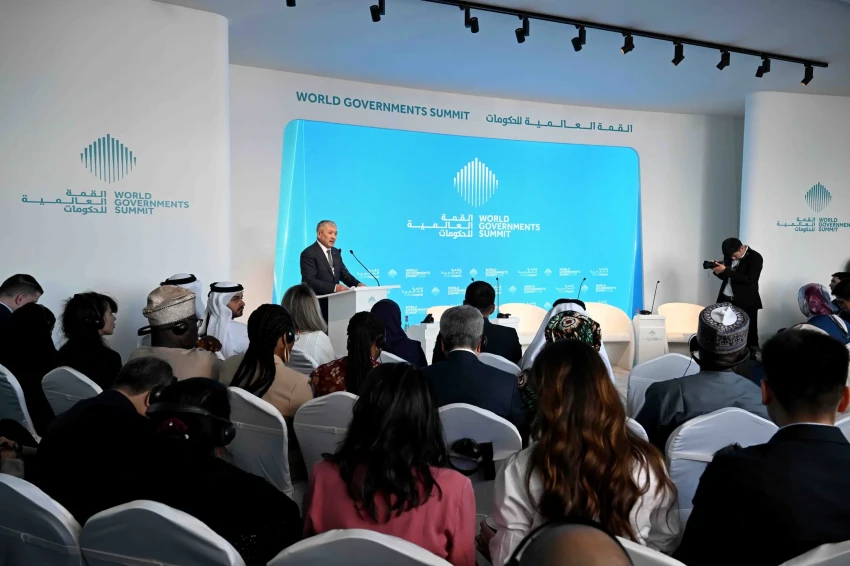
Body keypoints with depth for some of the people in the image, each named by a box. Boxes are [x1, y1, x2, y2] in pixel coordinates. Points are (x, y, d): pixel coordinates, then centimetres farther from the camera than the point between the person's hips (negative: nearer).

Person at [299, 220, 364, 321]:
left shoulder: (336, 252, 15)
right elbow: (309, 281, -18)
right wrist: (334, 288, -26)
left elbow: (344, 274, 14)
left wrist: (357, 284, -6)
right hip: (317, 304, -7)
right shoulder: (309, 253, -10)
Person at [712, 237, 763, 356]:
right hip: (725, 299, 5)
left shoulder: (755, 258, -12)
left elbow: (749, 280, -22)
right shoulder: (730, 256, 6)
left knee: (749, 333, 3)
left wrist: (726, 270, -26)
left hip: (746, 303, -5)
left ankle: (753, 356, 17)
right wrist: (718, 270, -9)